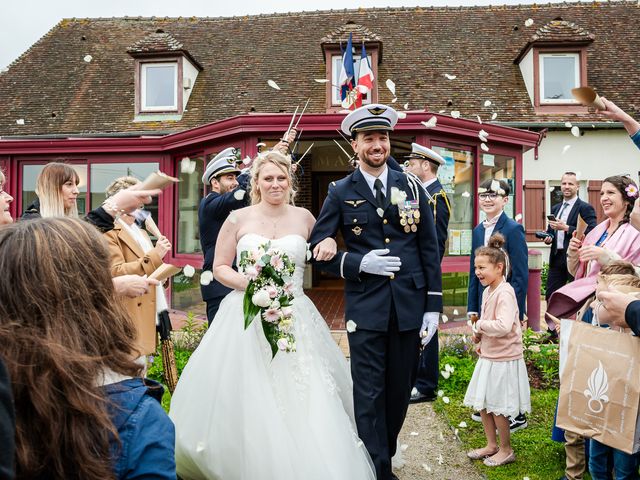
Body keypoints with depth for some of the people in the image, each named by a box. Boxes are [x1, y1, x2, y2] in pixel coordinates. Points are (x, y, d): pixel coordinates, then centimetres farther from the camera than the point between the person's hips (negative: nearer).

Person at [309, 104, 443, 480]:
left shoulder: (413, 188, 5)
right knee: (370, 396, 3)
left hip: (409, 305, 2)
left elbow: (430, 250, 5)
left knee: (400, 392, 15)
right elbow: (318, 249, 0)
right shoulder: (341, 192, 0)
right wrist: (358, 263, -14)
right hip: (366, 308, -2)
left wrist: (433, 306, 1)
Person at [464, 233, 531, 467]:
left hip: (503, 359, -9)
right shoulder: (487, 291, 6)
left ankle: (506, 450, 25)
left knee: (497, 406, 5)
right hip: (488, 356, 9)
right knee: (482, 403, 18)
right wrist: (480, 337, 4)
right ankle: (491, 445, 35)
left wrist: (479, 325, -20)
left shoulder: (505, 292, -22)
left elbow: (503, 326, -34)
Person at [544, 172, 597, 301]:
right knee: (550, 295, 7)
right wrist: (548, 237, 2)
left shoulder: (585, 208, -5)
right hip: (557, 258, 6)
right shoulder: (555, 208, 16)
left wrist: (566, 228, -20)